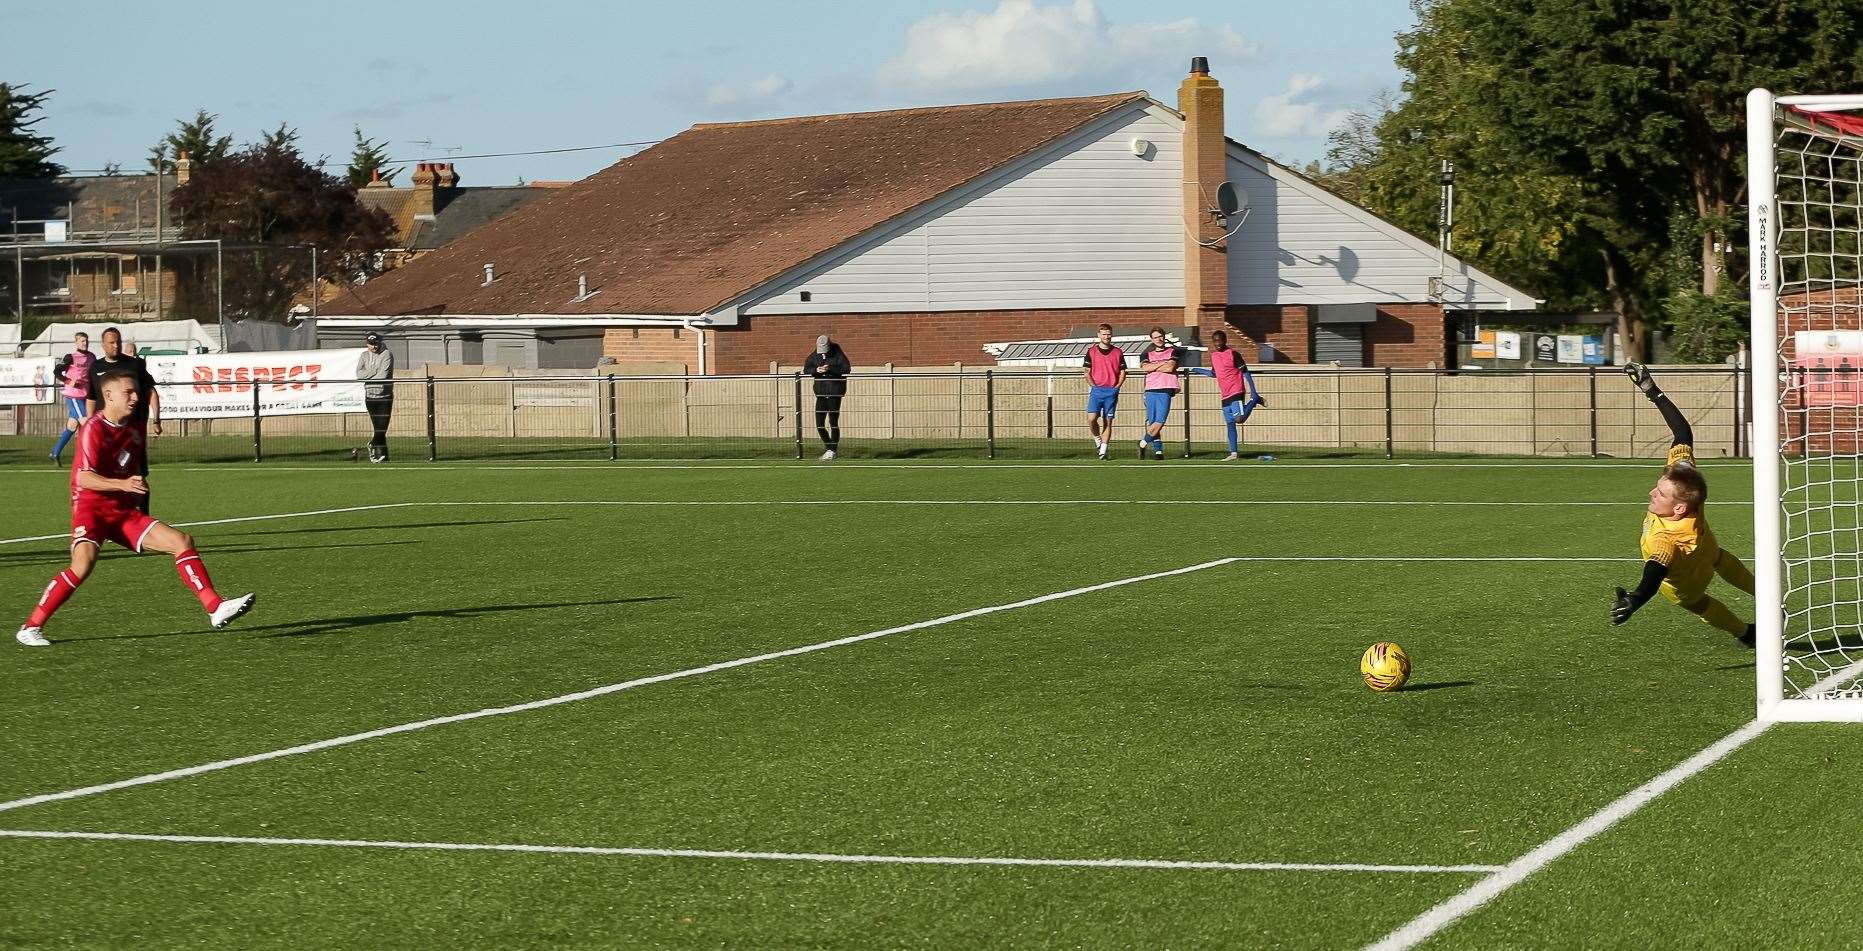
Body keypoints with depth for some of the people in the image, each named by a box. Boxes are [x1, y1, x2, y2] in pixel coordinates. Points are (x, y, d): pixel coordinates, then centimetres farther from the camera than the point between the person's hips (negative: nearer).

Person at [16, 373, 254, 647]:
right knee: (84, 563, -31)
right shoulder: (94, 428, -11)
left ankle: (216, 608, -7)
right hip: (90, 508, -7)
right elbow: (84, 478, -23)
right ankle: (31, 628, -21)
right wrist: (123, 485, -34)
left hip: (124, 511, 7)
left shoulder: (133, 431, 13)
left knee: (182, 541, -5)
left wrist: (139, 486, 16)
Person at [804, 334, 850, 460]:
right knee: (819, 424, 3)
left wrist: (830, 369, -24)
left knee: (833, 423, -4)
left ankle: (832, 450, 6)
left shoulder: (838, 354, -5)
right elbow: (806, 369, 5)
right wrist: (816, 370, -16)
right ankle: (829, 446, 20)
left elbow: (846, 369, -14)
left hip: (834, 393, -5)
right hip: (821, 393, 5)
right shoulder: (815, 355, 7)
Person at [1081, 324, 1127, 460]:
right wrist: (1093, 386, -4)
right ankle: (1097, 439, 11)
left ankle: (1103, 451, 2)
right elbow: (1087, 372, 7)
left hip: (1112, 391, 1)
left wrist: (1116, 387, -1)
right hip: (1096, 390, 0)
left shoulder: (1118, 352, 8)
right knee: (1091, 419, -15)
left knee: (1107, 422, -1)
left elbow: (1122, 372, 10)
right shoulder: (1091, 352, 5)